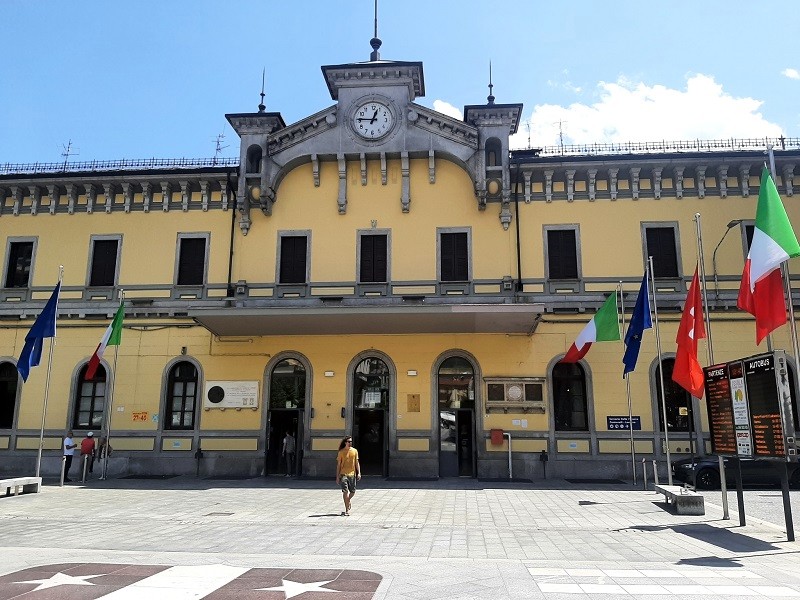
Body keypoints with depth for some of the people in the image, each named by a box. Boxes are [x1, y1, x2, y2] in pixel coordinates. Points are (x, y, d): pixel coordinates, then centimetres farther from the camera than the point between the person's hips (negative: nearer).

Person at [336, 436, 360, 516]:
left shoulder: (354, 451, 6)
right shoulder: (341, 452, -1)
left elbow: (357, 463, 8)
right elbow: (338, 465, 2)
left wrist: (359, 473, -3)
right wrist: (337, 477, -1)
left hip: (352, 474, 3)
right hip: (343, 474, -3)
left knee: (352, 492, 8)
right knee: (345, 491, -12)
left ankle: (347, 501, 39)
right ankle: (347, 510, -5)